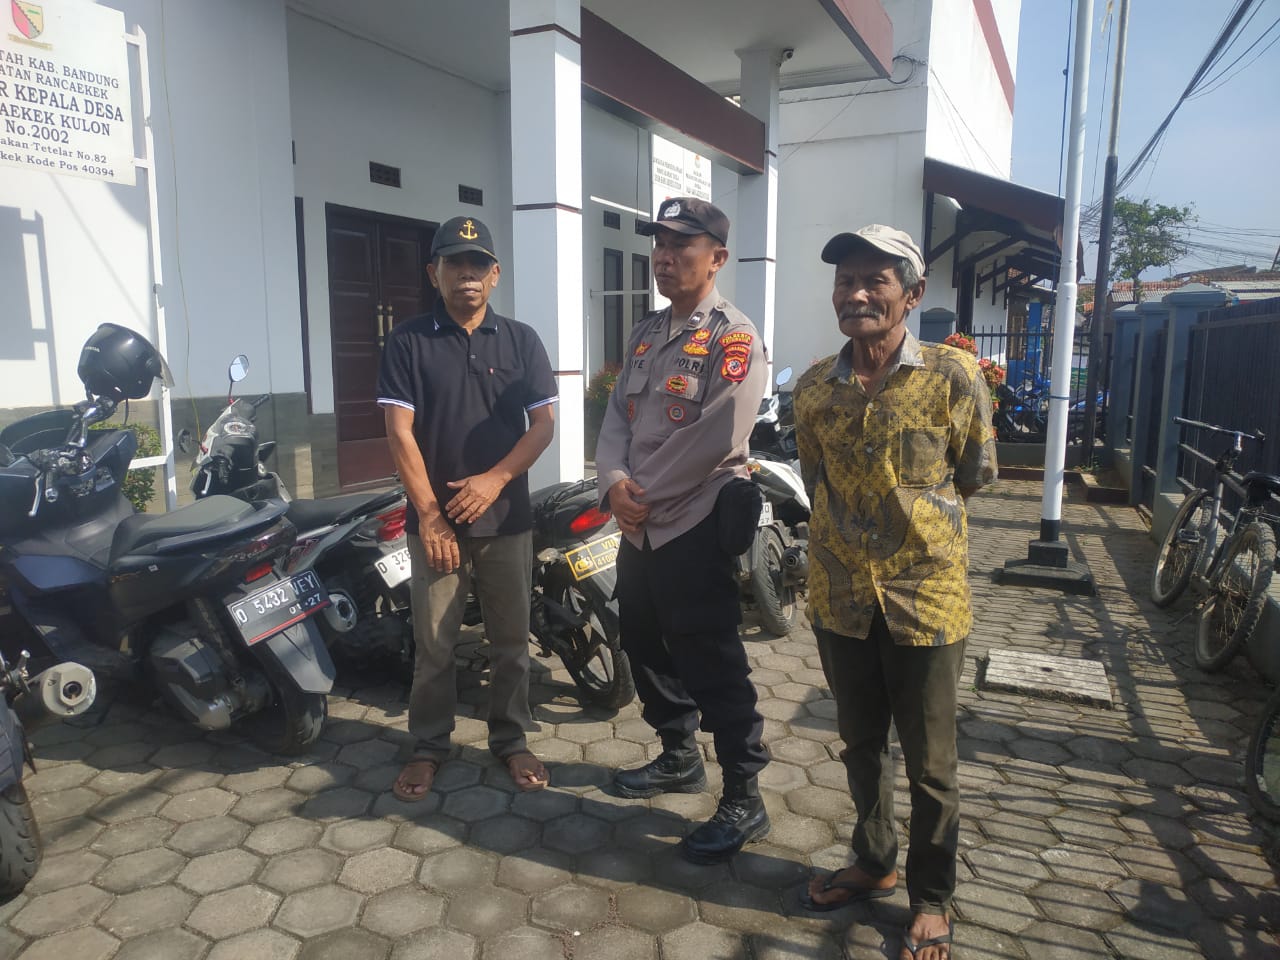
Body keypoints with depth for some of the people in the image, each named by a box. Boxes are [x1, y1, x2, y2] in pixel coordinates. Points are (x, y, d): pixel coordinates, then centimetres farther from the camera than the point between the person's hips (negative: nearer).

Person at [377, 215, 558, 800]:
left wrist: (495, 479, -12)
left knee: (510, 640, 10)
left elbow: (543, 423, 2)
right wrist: (430, 515, -11)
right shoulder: (408, 341, 1)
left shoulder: (520, 341, 7)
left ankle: (511, 740, 26)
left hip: (507, 517, 2)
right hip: (436, 520, -1)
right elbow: (400, 432, -5)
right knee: (433, 643, 6)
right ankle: (428, 746, 23)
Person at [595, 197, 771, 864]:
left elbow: (717, 439, -22)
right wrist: (615, 484, -9)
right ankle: (679, 758, 40)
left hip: (694, 531, -9)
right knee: (647, 650, 20)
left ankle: (743, 801, 14)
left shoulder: (733, 338, -12)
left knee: (713, 670, -2)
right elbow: (617, 415, 9)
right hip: (639, 530, 9)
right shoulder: (646, 334, 14)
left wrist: (646, 498, -16)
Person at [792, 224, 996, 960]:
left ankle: (932, 899, 33)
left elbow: (976, 474, 2)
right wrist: (854, 524, 10)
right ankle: (875, 864, 43)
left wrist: (915, 514, 9)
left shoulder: (953, 375, -11)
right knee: (862, 745, 20)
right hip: (841, 596, 4)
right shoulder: (814, 387, -1)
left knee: (930, 765, 12)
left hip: (926, 597, -3)